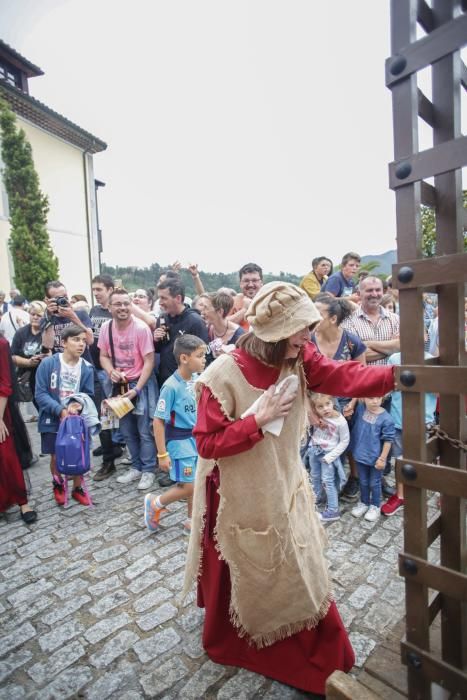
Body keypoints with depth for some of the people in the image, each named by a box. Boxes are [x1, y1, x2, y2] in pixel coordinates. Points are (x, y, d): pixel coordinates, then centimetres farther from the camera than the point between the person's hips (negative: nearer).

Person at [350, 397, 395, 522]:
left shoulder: (386, 418, -22)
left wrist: (382, 458, -12)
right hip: (360, 454, 4)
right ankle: (363, 503, 42)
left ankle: (375, 506, 37)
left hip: (375, 457, -4)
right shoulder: (360, 409, -10)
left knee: (374, 483, 16)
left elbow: (388, 440, -15)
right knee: (363, 482, 21)